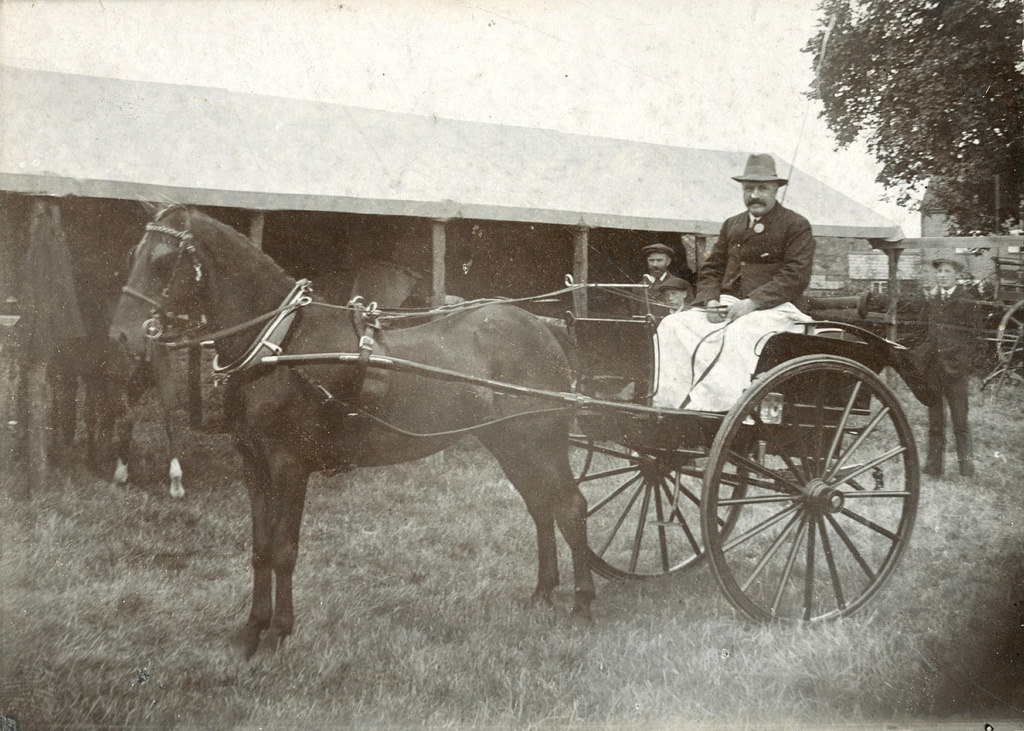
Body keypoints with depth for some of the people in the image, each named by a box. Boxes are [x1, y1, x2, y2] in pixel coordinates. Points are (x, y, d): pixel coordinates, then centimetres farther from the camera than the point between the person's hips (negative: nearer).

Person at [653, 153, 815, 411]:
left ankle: (707, 407, -40)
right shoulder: (731, 225, 22)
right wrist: (711, 301, -1)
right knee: (673, 326, -17)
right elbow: (711, 269, 21)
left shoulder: (797, 226, 3)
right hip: (725, 305, 6)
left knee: (738, 334, -38)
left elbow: (796, 276, -8)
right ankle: (668, 404, -24)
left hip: (773, 309, -6)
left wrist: (752, 302, -18)